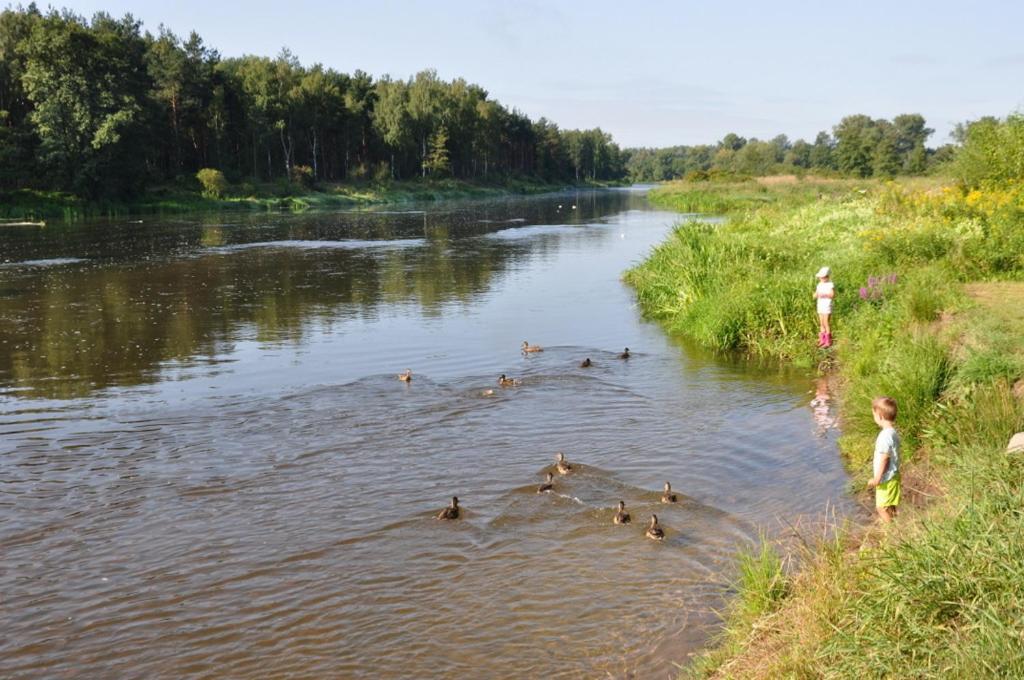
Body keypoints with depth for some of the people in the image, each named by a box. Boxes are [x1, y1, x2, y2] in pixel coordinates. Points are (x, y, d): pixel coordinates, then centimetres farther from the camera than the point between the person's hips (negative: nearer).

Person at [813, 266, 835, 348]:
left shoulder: (830, 284, -7)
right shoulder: (819, 285, 13)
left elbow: (833, 295, -18)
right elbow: (815, 296, 14)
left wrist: (825, 295, -34)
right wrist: (816, 295, -9)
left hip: (827, 306, -7)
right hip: (820, 306, 7)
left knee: (826, 323, -6)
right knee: (821, 324, 8)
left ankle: (828, 341, -1)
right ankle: (822, 340, 14)